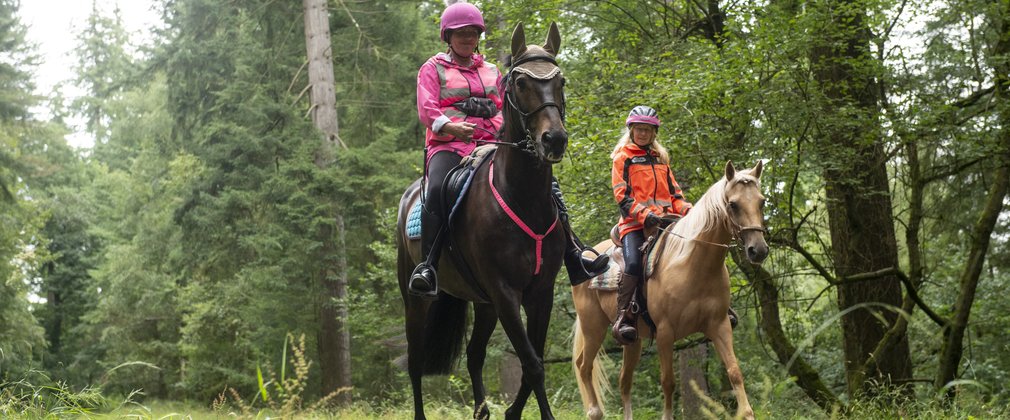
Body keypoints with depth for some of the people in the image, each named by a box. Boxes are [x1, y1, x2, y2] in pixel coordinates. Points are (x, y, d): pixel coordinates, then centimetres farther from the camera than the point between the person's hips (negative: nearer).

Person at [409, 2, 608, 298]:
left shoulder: (491, 71, 26)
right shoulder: (433, 69, 13)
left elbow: (504, 108, 21)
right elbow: (426, 110, -1)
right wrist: (451, 126, -22)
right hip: (449, 145, -4)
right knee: (436, 190, -37)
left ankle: (573, 254, -14)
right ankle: (428, 266, -35)